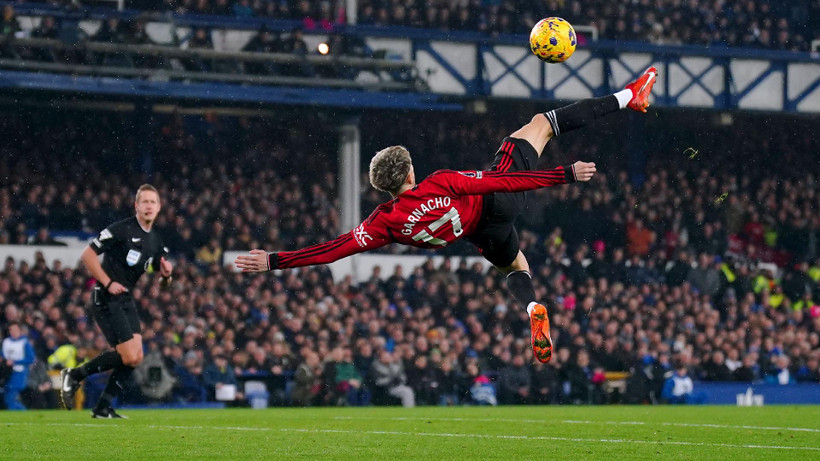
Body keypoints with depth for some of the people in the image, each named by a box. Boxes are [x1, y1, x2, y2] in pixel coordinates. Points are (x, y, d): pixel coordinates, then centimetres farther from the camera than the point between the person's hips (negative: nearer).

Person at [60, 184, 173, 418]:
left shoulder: (156, 241, 11)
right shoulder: (122, 229, -13)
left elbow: (162, 283, 17)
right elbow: (87, 255, -14)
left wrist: (166, 275, -6)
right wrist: (108, 283, -18)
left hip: (126, 300, 8)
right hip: (106, 299, -8)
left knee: (136, 357, 0)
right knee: (128, 355, -14)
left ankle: (103, 407, 9)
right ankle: (74, 375, 1)